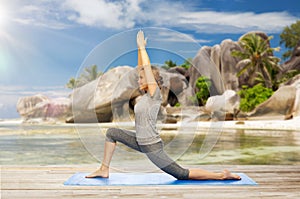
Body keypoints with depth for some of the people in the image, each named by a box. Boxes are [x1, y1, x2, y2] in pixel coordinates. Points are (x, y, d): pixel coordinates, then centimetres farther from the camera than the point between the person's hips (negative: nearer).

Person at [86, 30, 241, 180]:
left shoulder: (154, 94, -15)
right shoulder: (147, 94, 6)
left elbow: (147, 67, -18)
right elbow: (141, 68, 11)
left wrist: (142, 47, -10)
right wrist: (139, 48, 8)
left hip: (152, 146, -9)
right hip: (141, 142, 9)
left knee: (182, 174, -4)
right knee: (112, 133, 11)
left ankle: (221, 175, 8)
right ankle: (104, 170, 16)